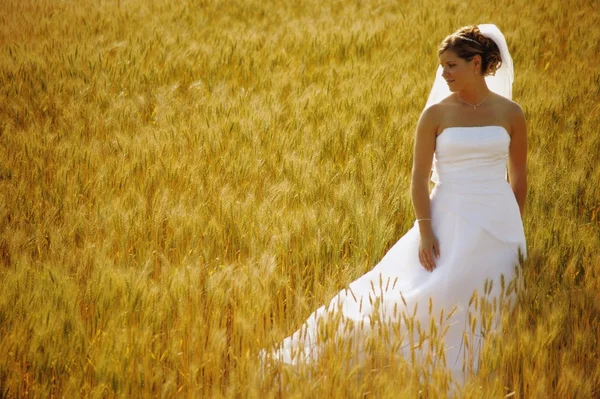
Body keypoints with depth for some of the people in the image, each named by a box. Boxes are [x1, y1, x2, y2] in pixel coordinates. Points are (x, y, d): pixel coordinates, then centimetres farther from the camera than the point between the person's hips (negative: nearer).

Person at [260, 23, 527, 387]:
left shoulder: (510, 113, 3)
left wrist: (516, 228, 14)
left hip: (499, 225, 1)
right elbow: (420, 176, -2)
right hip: (451, 222, -1)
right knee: (424, 298, -9)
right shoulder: (436, 114, -1)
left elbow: (519, 176, 12)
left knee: (490, 312, 0)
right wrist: (425, 231, -13)